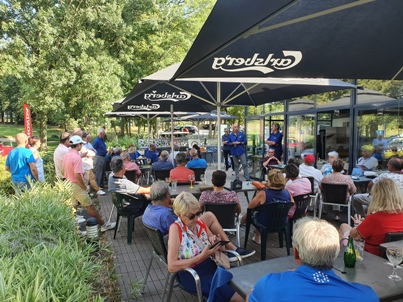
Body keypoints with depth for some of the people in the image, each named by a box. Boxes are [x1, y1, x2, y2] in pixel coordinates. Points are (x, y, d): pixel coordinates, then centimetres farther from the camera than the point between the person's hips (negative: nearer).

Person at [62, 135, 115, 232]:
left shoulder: (66, 156, 5)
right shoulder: (77, 157, -22)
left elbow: (64, 171, 14)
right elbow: (77, 175, -26)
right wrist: (84, 187, -14)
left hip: (68, 185, 9)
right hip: (76, 186, -9)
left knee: (74, 207, 16)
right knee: (90, 206, 0)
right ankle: (103, 225, 8)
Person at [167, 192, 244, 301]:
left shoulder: (200, 223, 4)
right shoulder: (175, 228, -14)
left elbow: (219, 247, 16)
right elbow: (172, 266, -20)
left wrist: (216, 241, -8)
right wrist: (201, 257, -25)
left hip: (209, 266, 6)